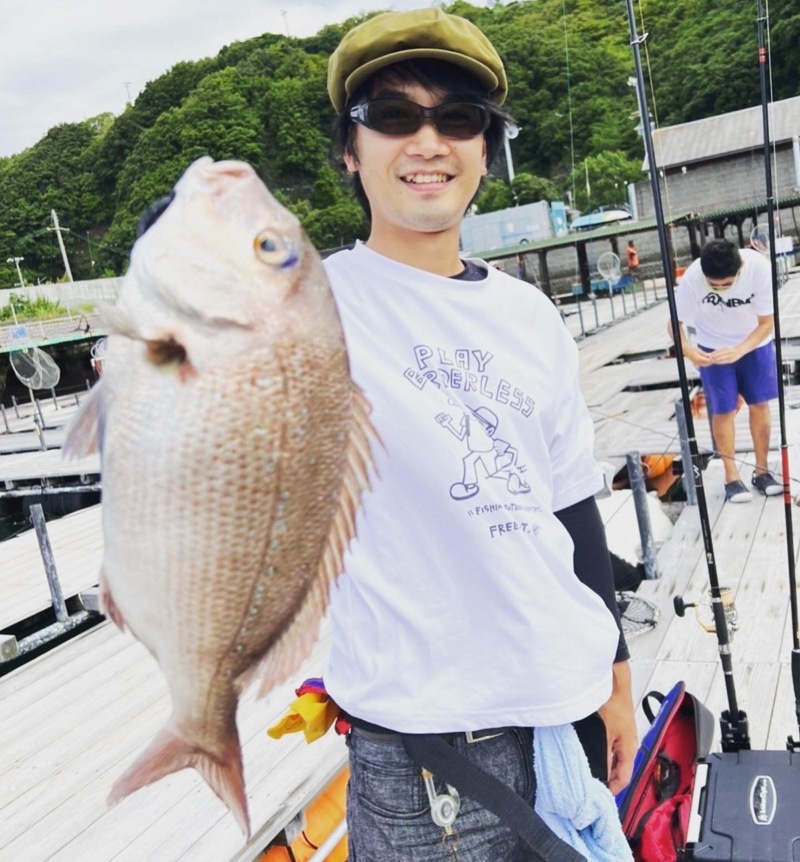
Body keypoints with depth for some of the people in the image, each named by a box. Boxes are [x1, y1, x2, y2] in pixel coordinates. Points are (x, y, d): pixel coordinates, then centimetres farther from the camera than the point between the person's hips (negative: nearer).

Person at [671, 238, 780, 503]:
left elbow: (767, 323, -23)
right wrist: (688, 350, -41)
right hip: (714, 347, -1)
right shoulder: (692, 277, -32)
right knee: (724, 410, -1)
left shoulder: (759, 267, -32)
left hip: (755, 342, 1)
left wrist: (738, 351, -39)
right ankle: (732, 476, 12)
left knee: (759, 404, 4)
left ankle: (761, 470, 19)